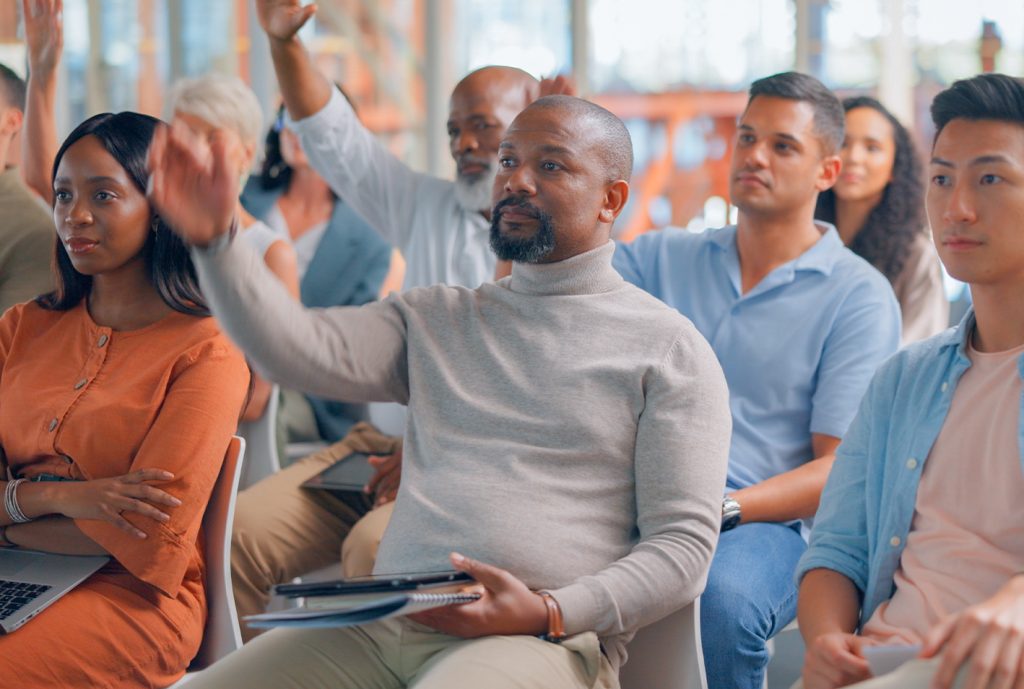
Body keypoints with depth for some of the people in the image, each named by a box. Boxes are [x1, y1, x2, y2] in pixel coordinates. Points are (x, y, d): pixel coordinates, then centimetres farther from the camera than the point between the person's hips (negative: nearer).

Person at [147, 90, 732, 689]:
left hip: (542, 639, -5)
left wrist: (548, 612, -14)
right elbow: (300, 348, 5)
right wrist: (214, 240, -11)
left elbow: (684, 544, 0)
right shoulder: (436, 319, 21)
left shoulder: (668, 348, 7)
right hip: (381, 626, 5)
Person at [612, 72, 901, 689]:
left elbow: (841, 468, -1)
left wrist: (724, 509, -16)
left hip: (766, 522, -2)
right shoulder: (662, 258, 20)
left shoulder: (860, 296, 6)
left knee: (723, 597, -38)